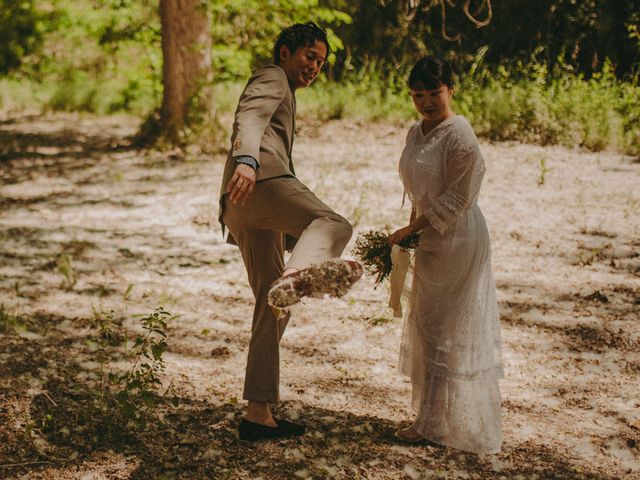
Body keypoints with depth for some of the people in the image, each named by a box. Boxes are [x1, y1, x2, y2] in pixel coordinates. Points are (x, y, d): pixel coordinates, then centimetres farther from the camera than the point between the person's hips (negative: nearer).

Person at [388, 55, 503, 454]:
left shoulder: (459, 135, -18)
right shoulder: (416, 133, 10)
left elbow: (457, 199, -20)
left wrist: (410, 230, -17)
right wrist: (411, 231, 14)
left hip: (458, 240, -9)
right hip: (432, 240, 9)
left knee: (446, 330, -2)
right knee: (428, 328, 14)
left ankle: (436, 424, 8)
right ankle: (434, 419, 25)